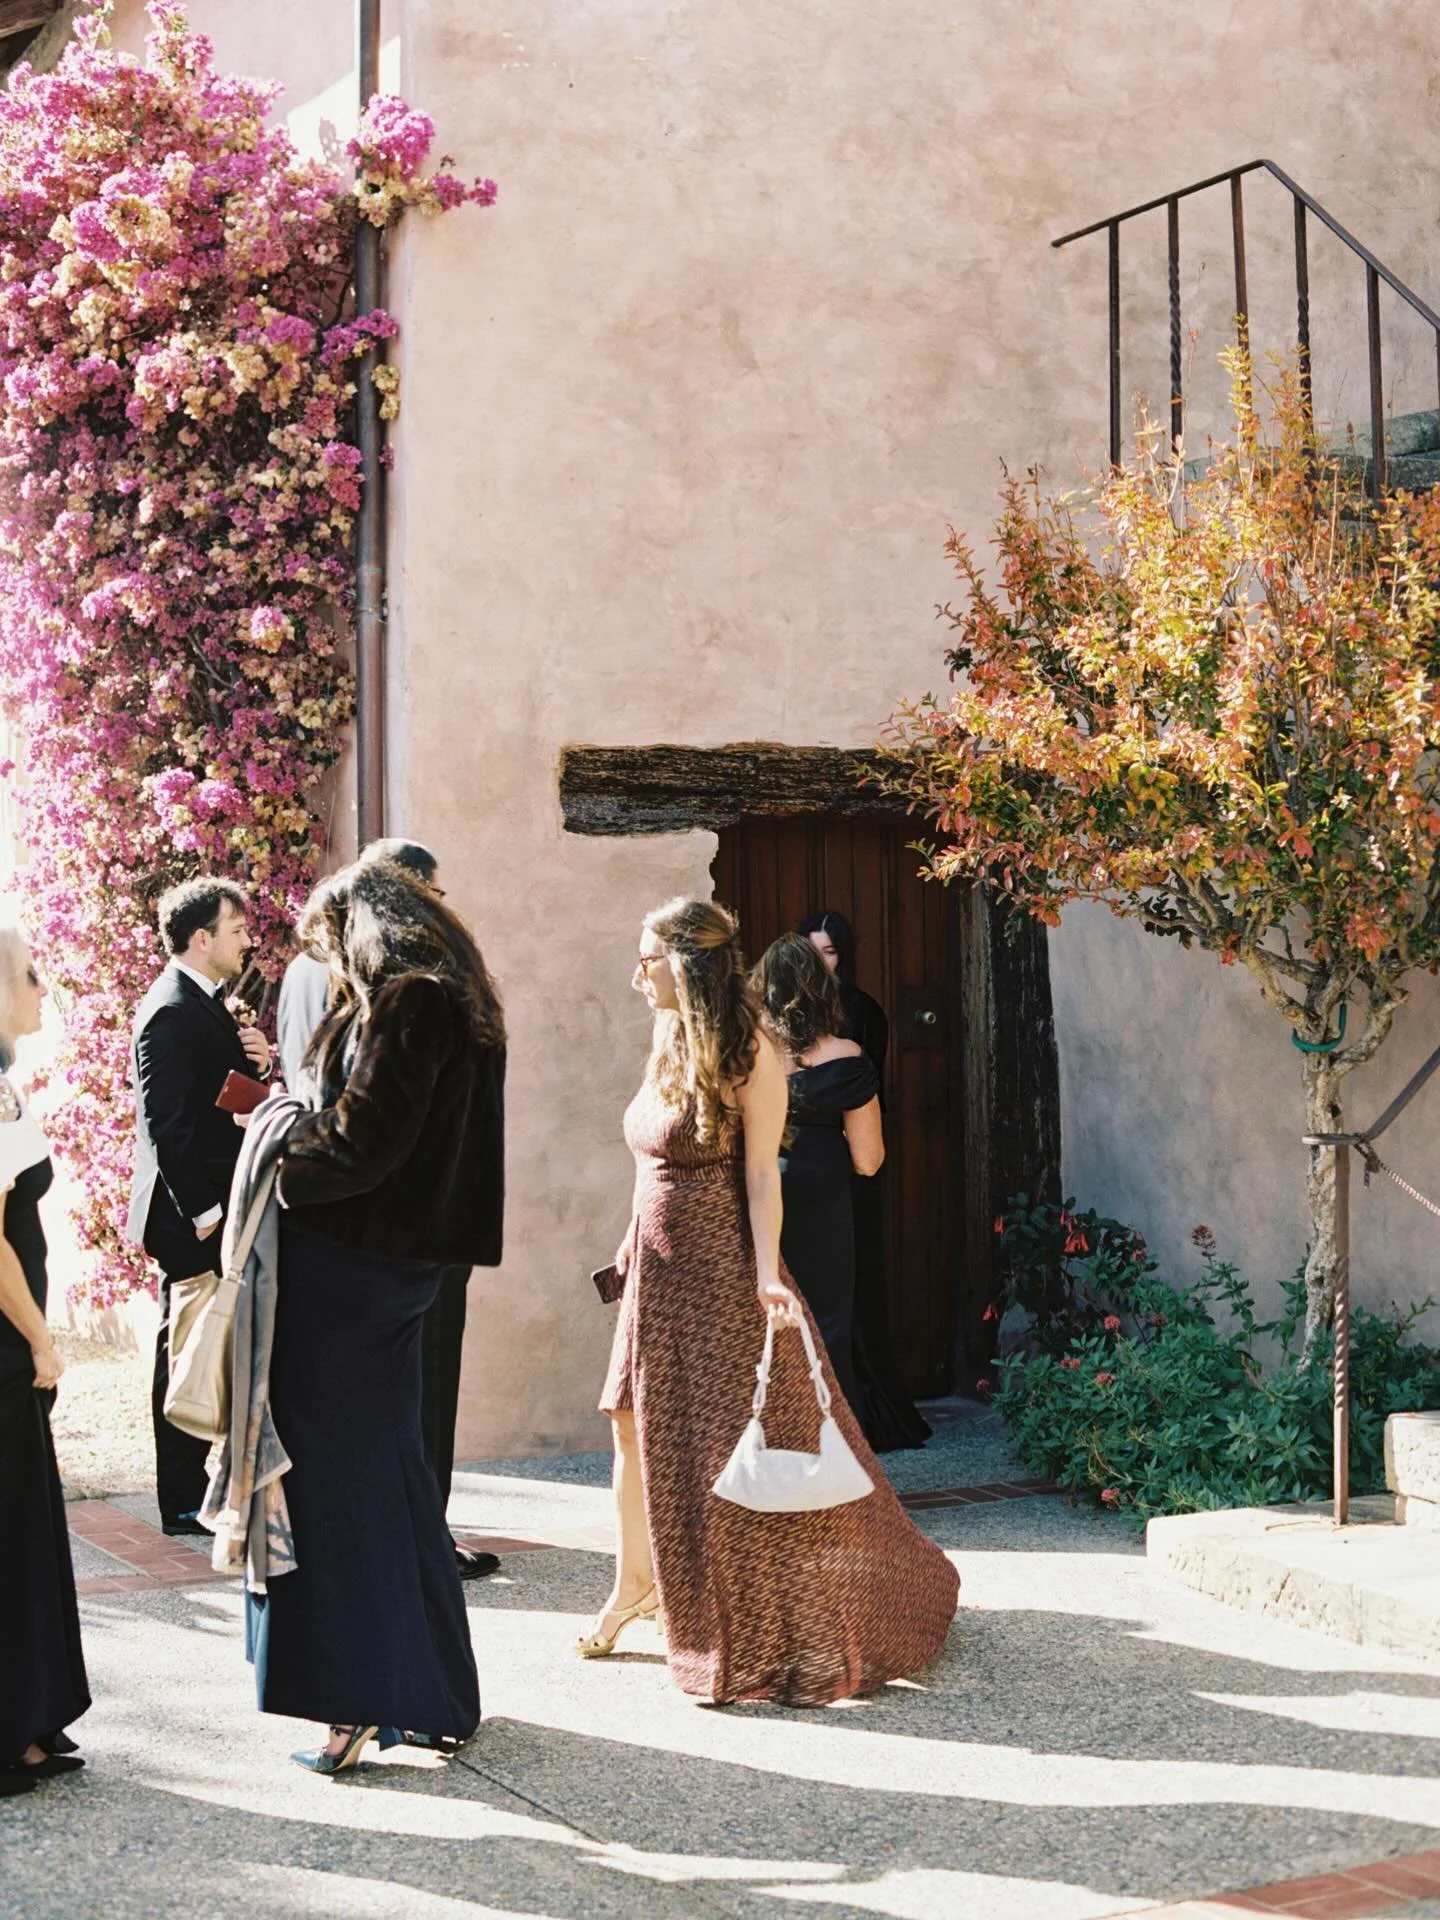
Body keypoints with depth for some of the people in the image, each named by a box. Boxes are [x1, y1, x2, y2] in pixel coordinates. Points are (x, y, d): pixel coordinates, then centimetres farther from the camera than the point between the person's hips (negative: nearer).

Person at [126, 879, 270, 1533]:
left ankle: (191, 1490, 22)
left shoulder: (206, 1006, 15)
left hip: (216, 1210, 10)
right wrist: (202, 1211, -21)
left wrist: (255, 1061, 0)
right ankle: (183, 1503, 5)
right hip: (193, 1215, -10)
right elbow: (165, 1122, -20)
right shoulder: (172, 1012, -16)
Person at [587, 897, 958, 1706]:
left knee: (739, 1440, 0)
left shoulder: (749, 1052, -13)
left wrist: (767, 1272, -22)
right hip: (657, 1263, 7)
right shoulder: (668, 1042, 9)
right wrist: (634, 1248, 16)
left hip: (720, 1267, -7)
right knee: (639, 1424, 11)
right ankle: (634, 1584, 27)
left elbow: (761, 1172, -15)